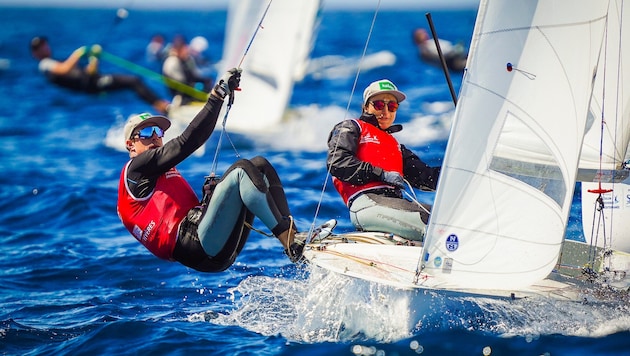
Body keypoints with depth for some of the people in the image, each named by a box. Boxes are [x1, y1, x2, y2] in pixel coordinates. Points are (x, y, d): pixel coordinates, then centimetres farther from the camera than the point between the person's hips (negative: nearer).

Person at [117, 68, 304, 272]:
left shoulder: (165, 174, 36)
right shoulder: (136, 168, 8)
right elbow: (184, 144, -5)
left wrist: (209, 196, 3)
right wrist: (218, 95, -8)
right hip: (195, 246, -9)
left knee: (260, 166, 4)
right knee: (241, 170, -21)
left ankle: (292, 236, -13)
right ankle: (291, 244, -30)